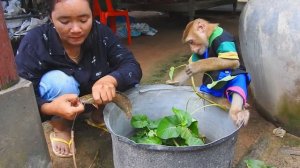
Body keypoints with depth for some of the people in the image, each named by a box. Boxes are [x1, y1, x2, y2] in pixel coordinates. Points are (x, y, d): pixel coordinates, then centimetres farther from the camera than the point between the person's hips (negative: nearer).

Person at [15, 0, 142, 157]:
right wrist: (51, 107, -49)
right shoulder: (34, 43, -27)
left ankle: (98, 115, 7)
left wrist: (110, 79, -48)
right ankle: (60, 129, -4)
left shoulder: (100, 32, -20)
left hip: (95, 98, 3)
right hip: (58, 104, -2)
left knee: (128, 84, -20)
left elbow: (132, 66, -25)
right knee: (60, 81, -33)